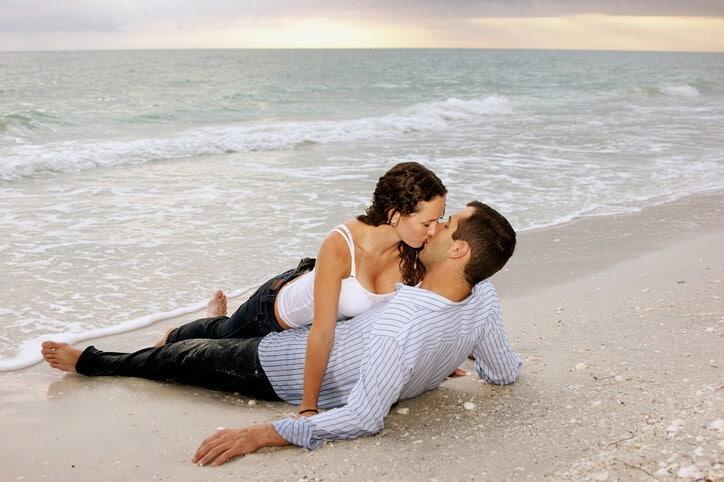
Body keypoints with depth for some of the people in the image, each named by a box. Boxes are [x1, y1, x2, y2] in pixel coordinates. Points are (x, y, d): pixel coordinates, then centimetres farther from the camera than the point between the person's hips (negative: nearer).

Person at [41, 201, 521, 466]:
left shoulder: (400, 324, -44)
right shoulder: (484, 297, -22)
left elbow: (363, 419, -41)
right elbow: (504, 372, -6)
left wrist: (261, 434, -41)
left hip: (286, 371, -7)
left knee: (181, 358, 13)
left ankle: (86, 361, 41)